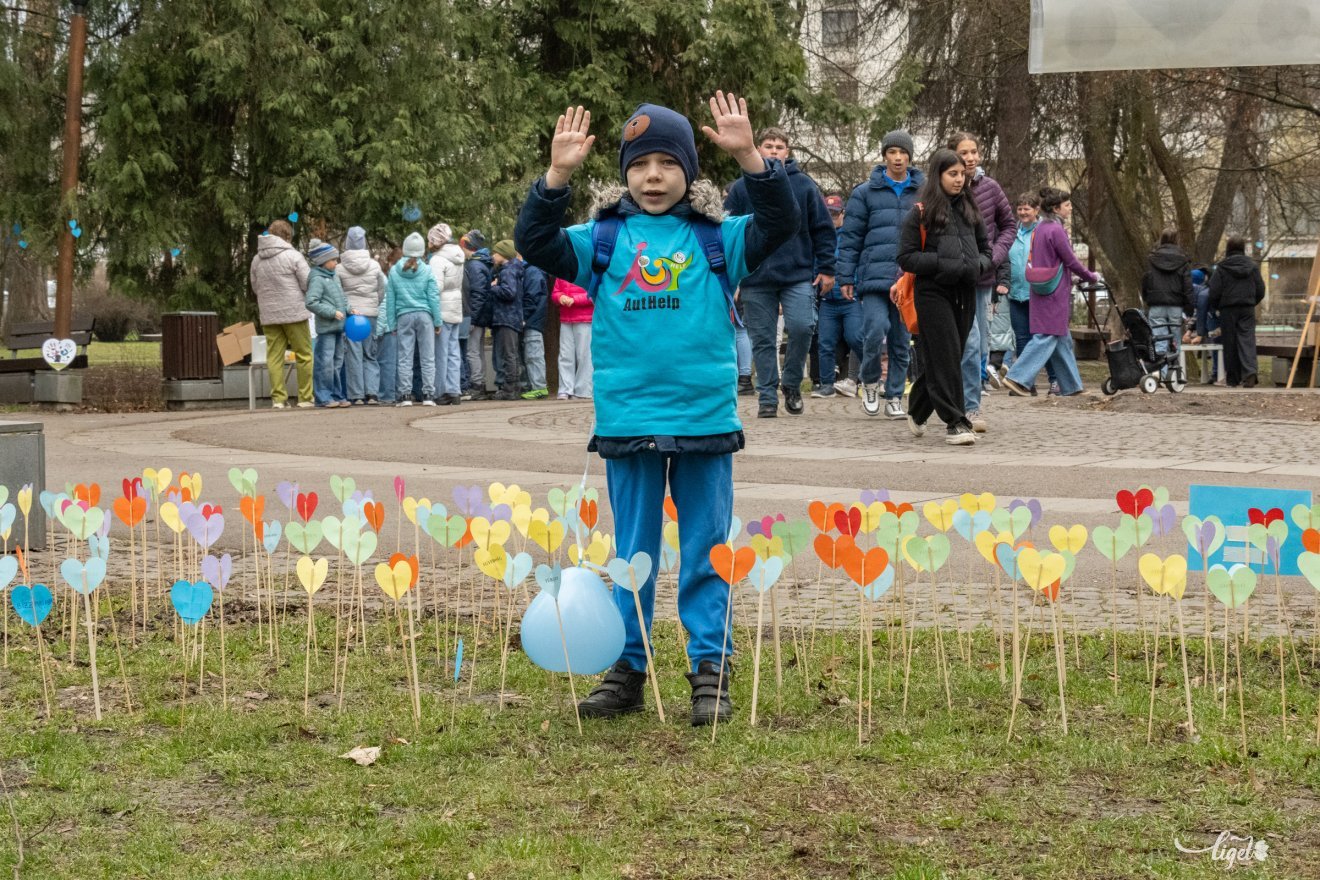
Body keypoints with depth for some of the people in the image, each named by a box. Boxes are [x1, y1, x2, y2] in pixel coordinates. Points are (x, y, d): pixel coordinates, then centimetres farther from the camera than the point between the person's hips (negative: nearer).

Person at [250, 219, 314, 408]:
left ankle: (278, 398, 1)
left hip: (268, 315, 4)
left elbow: (255, 287, 16)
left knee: (274, 356, 6)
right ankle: (306, 398, 3)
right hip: (294, 313, -4)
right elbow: (308, 283, -9)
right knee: (304, 355, 3)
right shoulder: (292, 255, -8)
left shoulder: (257, 259, 8)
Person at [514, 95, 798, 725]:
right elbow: (535, 243, -5)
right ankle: (625, 669, 19)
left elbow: (781, 223, -8)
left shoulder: (718, 239, 3)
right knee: (631, 554, 11)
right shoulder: (603, 239, 4)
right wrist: (558, 175, -18)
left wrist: (750, 158, -20)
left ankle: (710, 672, 14)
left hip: (706, 421, 0)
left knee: (706, 552, 7)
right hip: (628, 423, 1)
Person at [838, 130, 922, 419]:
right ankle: (870, 381, 7)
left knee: (902, 340, 5)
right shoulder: (865, 193, 6)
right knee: (876, 329, -18)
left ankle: (894, 397, 16)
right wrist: (845, 277, 0)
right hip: (875, 275, -2)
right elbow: (849, 237, 4)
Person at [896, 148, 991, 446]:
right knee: (946, 357, -9)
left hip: (965, 295, 6)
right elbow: (906, 257, -7)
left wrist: (977, 265, -3)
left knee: (947, 358, 10)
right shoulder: (920, 213, -4)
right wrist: (944, 264, -17)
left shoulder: (969, 210, 13)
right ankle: (955, 422, -7)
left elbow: (985, 248, 20)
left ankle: (917, 410, 30)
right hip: (934, 292, -5)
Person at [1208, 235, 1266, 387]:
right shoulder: (1252, 266, 5)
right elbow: (1261, 290, 8)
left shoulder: (1222, 268, -4)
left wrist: (1215, 308, 10)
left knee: (1230, 343, 5)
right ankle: (1250, 371, -25)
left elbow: (1214, 291, -6)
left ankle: (1233, 379, 7)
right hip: (1247, 309, 2)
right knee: (1247, 340, -3)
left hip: (1228, 309, -2)